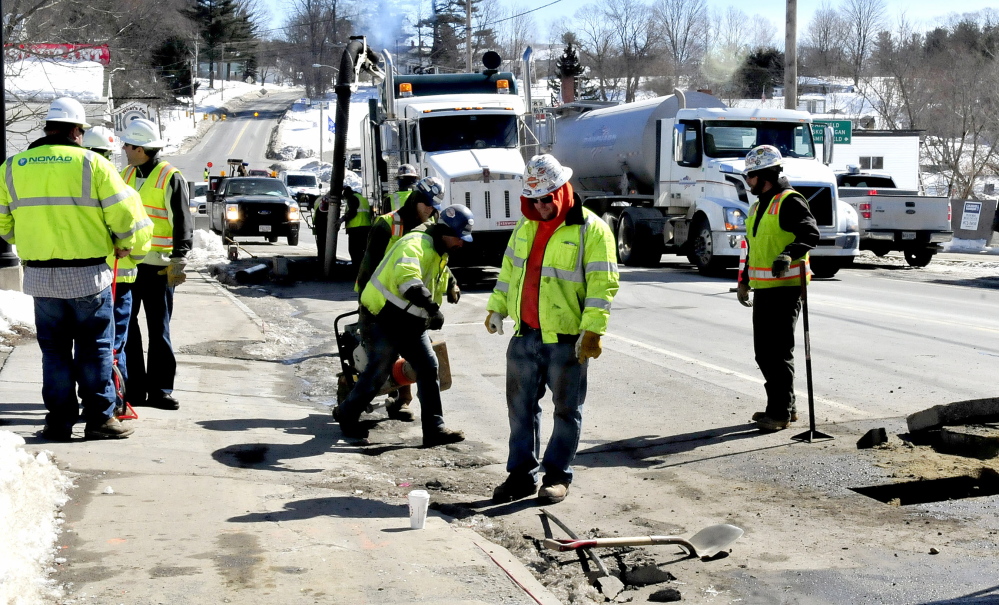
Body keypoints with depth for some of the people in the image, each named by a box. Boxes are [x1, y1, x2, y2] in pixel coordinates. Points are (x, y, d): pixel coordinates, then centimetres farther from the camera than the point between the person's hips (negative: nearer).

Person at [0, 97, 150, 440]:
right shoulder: (92, 164, -8)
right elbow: (125, 214, -10)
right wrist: (125, 245, 9)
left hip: (40, 277, 3)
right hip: (88, 275, -3)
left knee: (54, 351, 12)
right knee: (94, 349, 7)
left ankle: (60, 421, 14)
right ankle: (99, 418, 9)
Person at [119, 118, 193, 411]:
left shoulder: (170, 178, -8)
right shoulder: (126, 175, 12)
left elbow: (182, 222, -10)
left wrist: (178, 260, -16)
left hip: (157, 267, -6)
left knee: (158, 331, 2)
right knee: (125, 327, 6)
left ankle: (160, 390, 8)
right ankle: (134, 389, 13)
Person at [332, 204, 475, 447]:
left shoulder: (440, 254, 13)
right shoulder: (415, 245, -22)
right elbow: (406, 277, -41)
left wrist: (433, 317, 21)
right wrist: (432, 308, -45)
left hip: (411, 324, 9)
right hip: (383, 319, -9)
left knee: (429, 368, 0)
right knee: (378, 372, 0)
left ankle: (434, 429, 2)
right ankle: (346, 414, 23)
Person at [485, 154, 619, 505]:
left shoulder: (590, 230, -10)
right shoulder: (525, 227, 11)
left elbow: (602, 284, -14)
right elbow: (509, 270, 22)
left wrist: (592, 331, -20)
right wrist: (497, 308, 17)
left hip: (566, 339, -6)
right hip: (524, 335, 6)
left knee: (567, 409, 5)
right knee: (521, 406, 10)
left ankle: (557, 475, 16)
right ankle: (522, 474, 20)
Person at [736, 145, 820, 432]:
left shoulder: (790, 201, -11)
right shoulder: (758, 205, 19)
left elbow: (811, 233, -23)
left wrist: (789, 254, -37)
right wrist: (744, 281, 26)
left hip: (785, 287, -10)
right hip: (763, 289, 10)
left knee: (779, 351, -7)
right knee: (763, 351, 12)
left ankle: (780, 413, -2)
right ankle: (785, 407, 22)